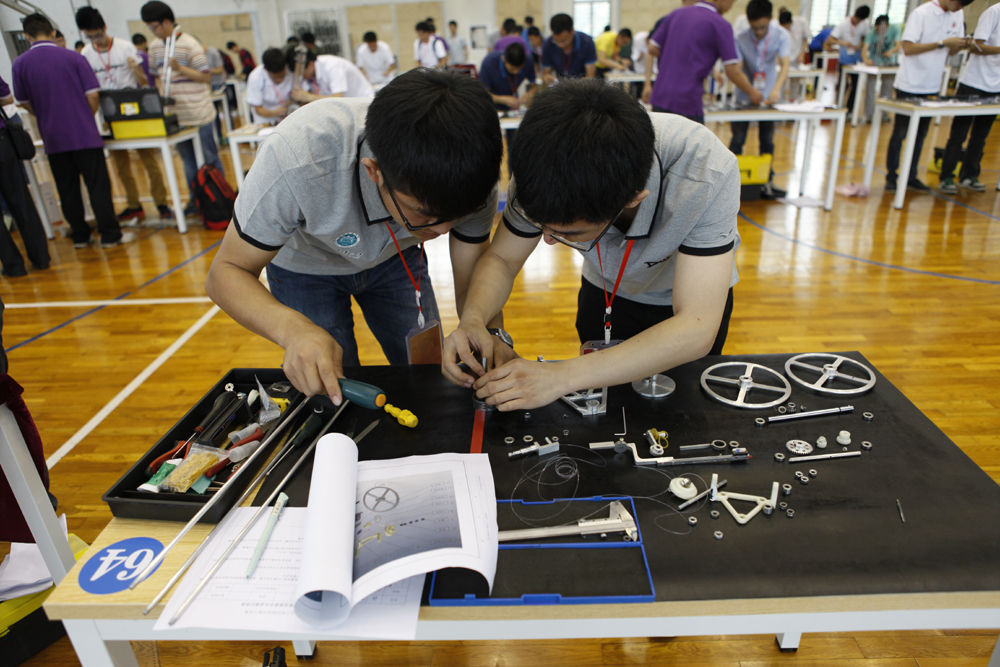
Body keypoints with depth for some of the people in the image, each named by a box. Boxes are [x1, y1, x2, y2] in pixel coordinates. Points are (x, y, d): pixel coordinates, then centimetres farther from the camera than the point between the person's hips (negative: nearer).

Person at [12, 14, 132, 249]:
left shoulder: (20, 64, 2)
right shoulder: (73, 58, -4)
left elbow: (24, 102, 10)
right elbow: (93, 95, -5)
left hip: (53, 139, 2)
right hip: (84, 134, -2)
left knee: (67, 190, 11)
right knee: (98, 186, 1)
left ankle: (80, 236, 17)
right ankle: (110, 235, 0)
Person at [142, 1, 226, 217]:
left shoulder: (189, 44, -10)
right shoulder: (155, 47, 10)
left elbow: (206, 77, -11)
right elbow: (156, 75, 20)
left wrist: (179, 68, -20)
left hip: (198, 113, -6)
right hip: (174, 114, 6)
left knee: (210, 157, 3)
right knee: (187, 159, 12)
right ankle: (196, 199, 21)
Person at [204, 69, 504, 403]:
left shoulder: (473, 173, -31)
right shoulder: (296, 159, -42)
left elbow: (474, 281, -20)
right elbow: (227, 272, -32)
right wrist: (293, 328, -52)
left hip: (394, 258, 3)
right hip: (303, 266, -2)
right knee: (332, 393, -2)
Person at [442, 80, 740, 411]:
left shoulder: (707, 173, -43)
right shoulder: (542, 169, -33)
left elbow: (696, 329, -45)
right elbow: (501, 259, -19)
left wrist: (563, 376, -53)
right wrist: (473, 319, -41)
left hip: (693, 296, -2)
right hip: (605, 293, 2)